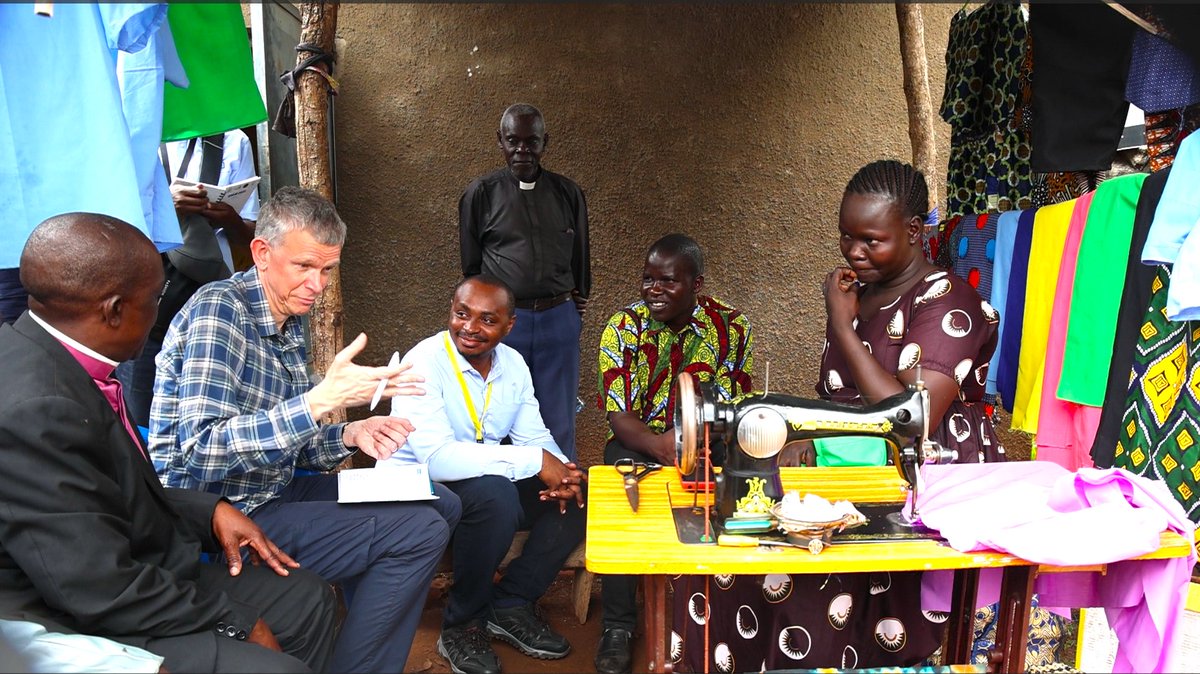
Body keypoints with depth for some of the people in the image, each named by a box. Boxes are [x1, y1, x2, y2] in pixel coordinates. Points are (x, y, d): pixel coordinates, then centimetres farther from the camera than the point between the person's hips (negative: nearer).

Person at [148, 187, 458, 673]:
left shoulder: (288, 324, 10)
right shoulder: (219, 310, -17)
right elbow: (200, 453, -28)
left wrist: (348, 435, -6)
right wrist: (322, 400, -35)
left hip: (273, 493, 9)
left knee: (440, 506, 9)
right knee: (420, 532, -19)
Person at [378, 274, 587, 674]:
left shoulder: (513, 364, 1)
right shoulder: (424, 363, -21)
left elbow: (534, 436, 3)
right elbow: (437, 457, -32)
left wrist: (560, 473, -20)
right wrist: (535, 461, -33)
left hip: (490, 488, 7)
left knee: (577, 493, -10)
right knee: (495, 494, -35)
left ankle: (511, 604, 3)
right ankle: (462, 625, -10)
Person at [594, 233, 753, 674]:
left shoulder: (731, 327, -5)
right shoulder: (622, 329, -5)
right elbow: (619, 417, -12)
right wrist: (658, 445, -34)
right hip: (636, 443, 0)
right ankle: (618, 626, -13)